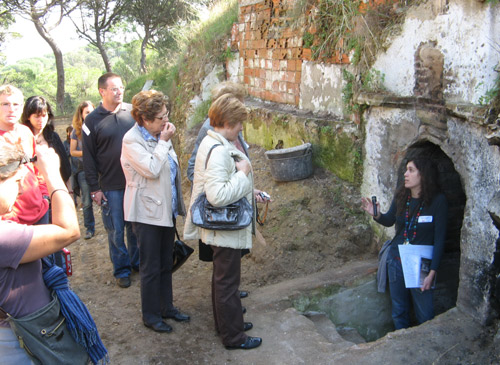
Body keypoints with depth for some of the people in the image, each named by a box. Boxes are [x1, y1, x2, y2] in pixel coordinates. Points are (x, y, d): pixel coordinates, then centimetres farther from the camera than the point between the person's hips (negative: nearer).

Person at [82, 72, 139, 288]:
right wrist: (95, 189, -5)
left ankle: (137, 262, 31)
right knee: (116, 231, 6)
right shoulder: (92, 120, -2)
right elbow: (88, 157, -1)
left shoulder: (133, 111, 3)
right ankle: (121, 269, 22)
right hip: (110, 187, -2)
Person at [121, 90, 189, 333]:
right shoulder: (132, 140, -16)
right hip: (147, 213, -7)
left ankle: (166, 306, 34)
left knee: (166, 264, 18)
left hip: (167, 210, 8)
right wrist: (164, 142, -18)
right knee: (151, 267, 5)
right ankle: (150, 315, 21)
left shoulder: (160, 136, 7)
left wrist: (177, 205, 20)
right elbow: (152, 170, -27)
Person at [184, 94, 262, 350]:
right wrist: (243, 174, -24)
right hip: (227, 229, -11)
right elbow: (218, 195, -35)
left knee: (222, 278, 23)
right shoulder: (218, 151, -26)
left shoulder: (212, 143, 7)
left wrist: (250, 192, 15)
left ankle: (225, 323, 42)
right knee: (227, 282, 5)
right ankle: (233, 336, 22)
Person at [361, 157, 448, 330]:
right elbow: (389, 220, 14)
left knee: (425, 315, 4)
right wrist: (377, 215, -9)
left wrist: (432, 273, -15)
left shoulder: (438, 201, -15)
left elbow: (439, 239, -13)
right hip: (396, 260, 4)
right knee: (399, 311, 17)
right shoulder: (401, 196, -3)